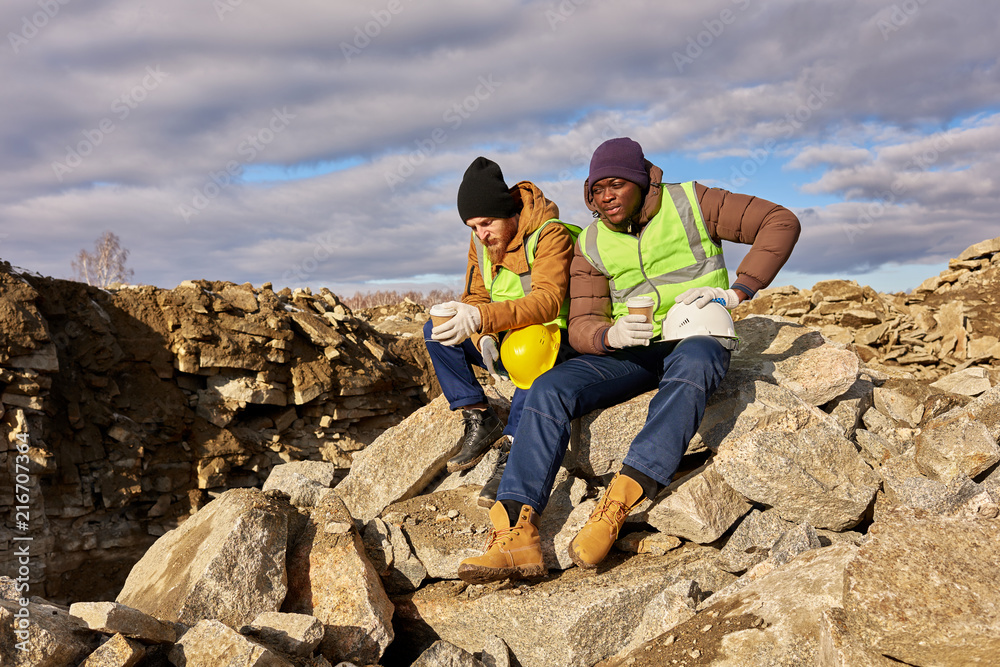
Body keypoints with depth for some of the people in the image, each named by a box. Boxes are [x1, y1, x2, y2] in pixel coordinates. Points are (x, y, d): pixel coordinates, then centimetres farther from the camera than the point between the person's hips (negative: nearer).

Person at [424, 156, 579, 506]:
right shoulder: (481, 242, 2)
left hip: (554, 338, -7)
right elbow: (475, 297, 0)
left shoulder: (551, 235, -20)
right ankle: (479, 420, -14)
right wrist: (485, 338, -23)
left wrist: (482, 317, -48)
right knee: (435, 331, -11)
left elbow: (548, 301, -34)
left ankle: (512, 450, -35)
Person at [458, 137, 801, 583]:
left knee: (692, 363, -41)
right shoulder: (592, 244, 8)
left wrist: (736, 291, -13)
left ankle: (616, 506, -47)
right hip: (630, 352, 3)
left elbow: (781, 223, -3)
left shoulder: (689, 203, -1)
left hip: (695, 339, -3)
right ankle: (516, 533, -33)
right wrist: (610, 335, -24)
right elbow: (581, 326, 1)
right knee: (550, 389, -23)